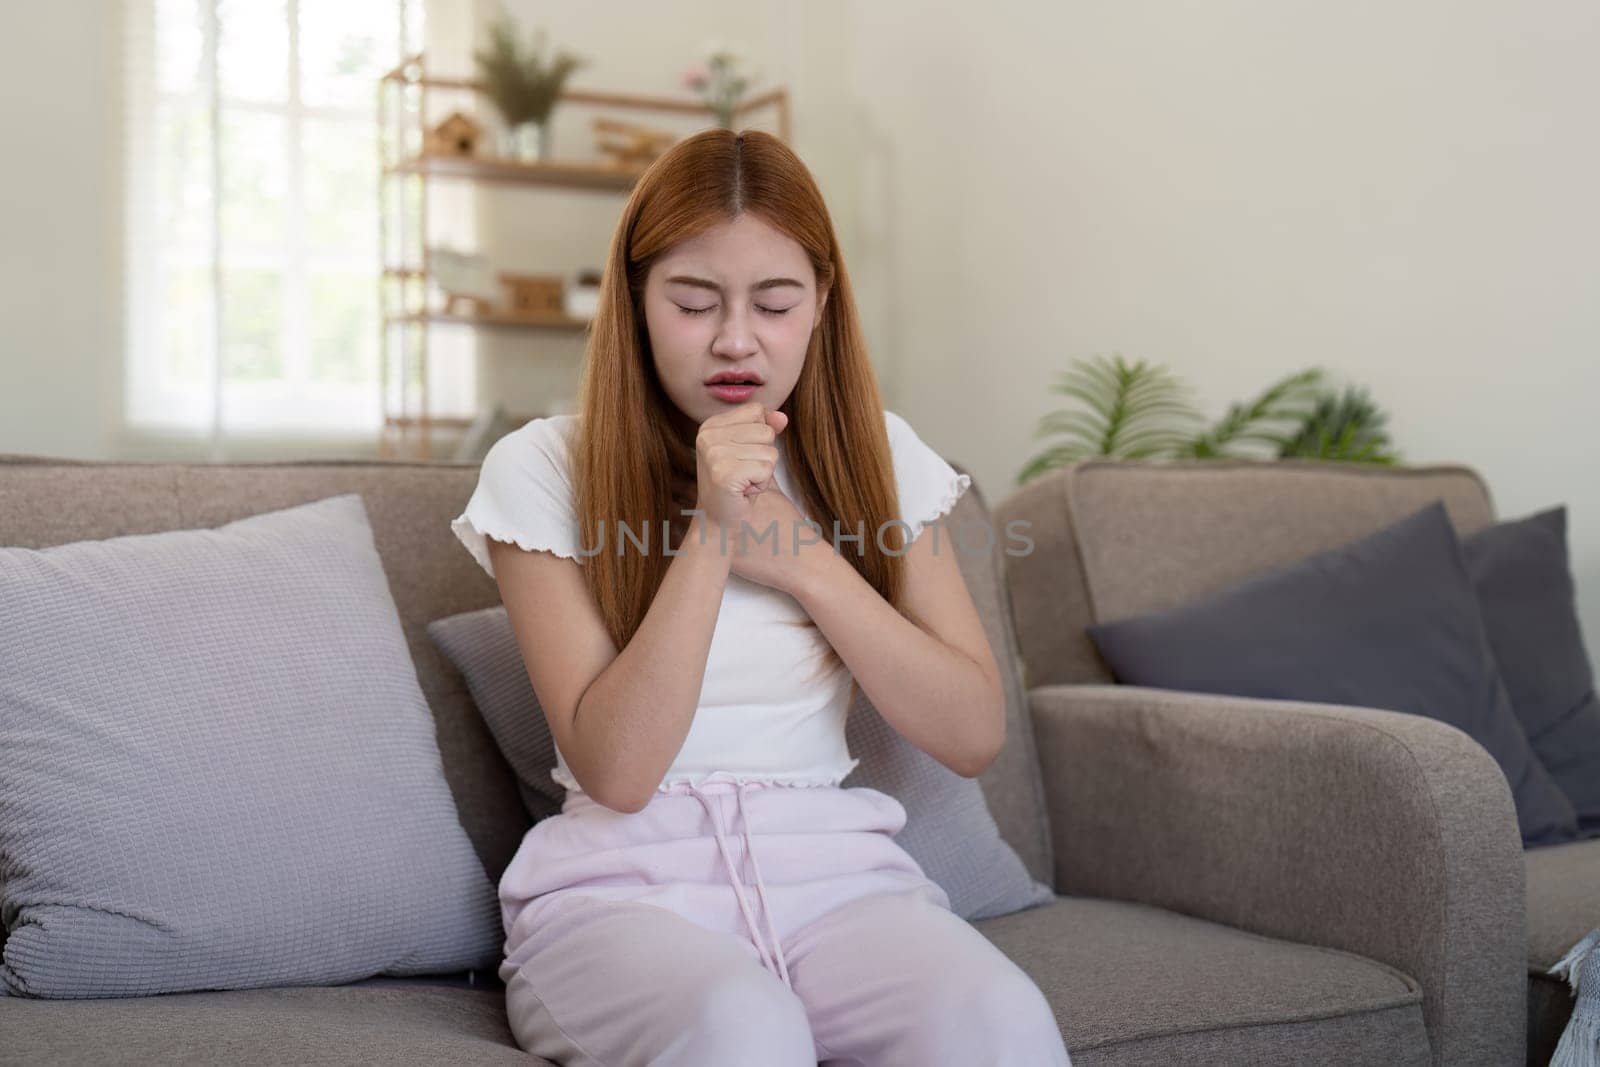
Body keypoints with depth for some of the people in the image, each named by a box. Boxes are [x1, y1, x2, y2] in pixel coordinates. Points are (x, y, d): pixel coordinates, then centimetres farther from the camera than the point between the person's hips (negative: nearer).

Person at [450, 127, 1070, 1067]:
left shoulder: (874, 458, 9)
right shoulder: (543, 471, -1)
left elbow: (976, 736, 2)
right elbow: (616, 770, -9)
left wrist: (806, 562, -9)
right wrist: (711, 531, -16)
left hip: (835, 873, 2)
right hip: (624, 883, -2)